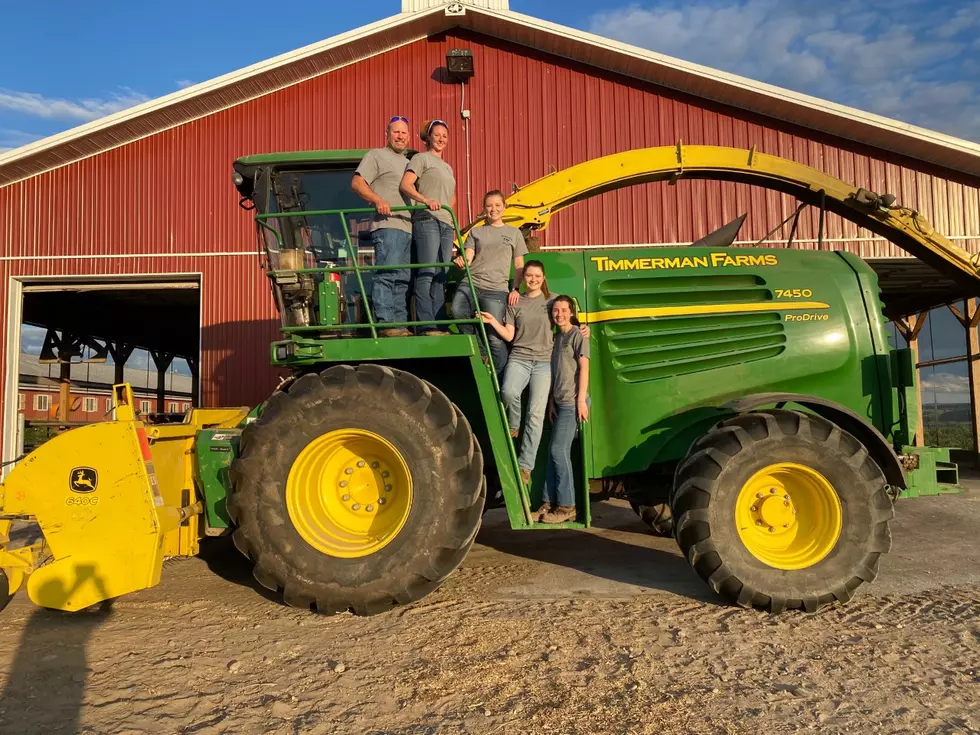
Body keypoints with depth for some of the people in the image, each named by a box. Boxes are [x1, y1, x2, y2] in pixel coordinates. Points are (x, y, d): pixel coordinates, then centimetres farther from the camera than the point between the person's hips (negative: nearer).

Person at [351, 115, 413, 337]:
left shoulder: (408, 163, 29)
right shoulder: (376, 156, 5)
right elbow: (357, 183, -6)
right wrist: (378, 200, -21)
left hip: (409, 227, 8)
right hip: (388, 225, -8)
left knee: (403, 279, 6)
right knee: (386, 274, -15)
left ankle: (400, 324, 9)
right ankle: (386, 324, -17)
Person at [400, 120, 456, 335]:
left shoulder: (447, 167, 27)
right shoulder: (421, 158, 5)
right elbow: (405, 185, -10)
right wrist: (426, 200, -25)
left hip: (446, 224, 8)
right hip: (427, 220, -8)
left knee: (441, 276, 4)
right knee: (427, 272, -14)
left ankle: (440, 324, 4)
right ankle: (425, 325, -17)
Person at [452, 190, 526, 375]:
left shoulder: (514, 233, 17)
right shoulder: (476, 232, 18)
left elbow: (519, 266, 16)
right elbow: (468, 257, 5)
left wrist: (516, 289, 2)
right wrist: (461, 261, -19)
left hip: (496, 289, -1)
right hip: (470, 283, 1)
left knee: (495, 338, -8)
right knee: (457, 311, -30)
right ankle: (479, 350, -6)